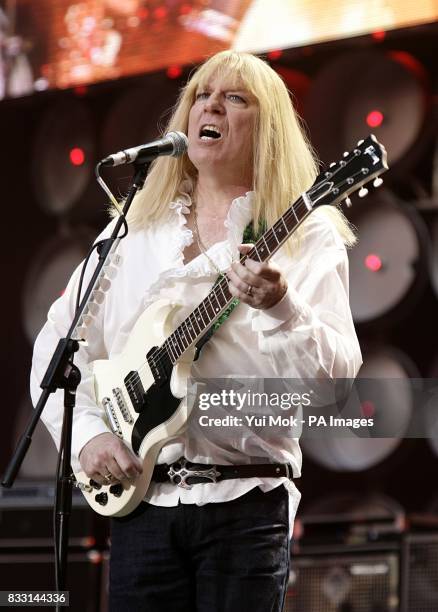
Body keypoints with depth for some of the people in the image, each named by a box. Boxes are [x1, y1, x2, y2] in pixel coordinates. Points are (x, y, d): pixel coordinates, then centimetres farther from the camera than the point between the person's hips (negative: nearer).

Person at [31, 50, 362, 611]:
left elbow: (337, 376, -10)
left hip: (247, 500, -3)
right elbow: (57, 344, 15)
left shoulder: (307, 238, 2)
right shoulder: (135, 230, 13)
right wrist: (87, 434, 0)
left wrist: (282, 308, -27)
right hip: (138, 496, 3)